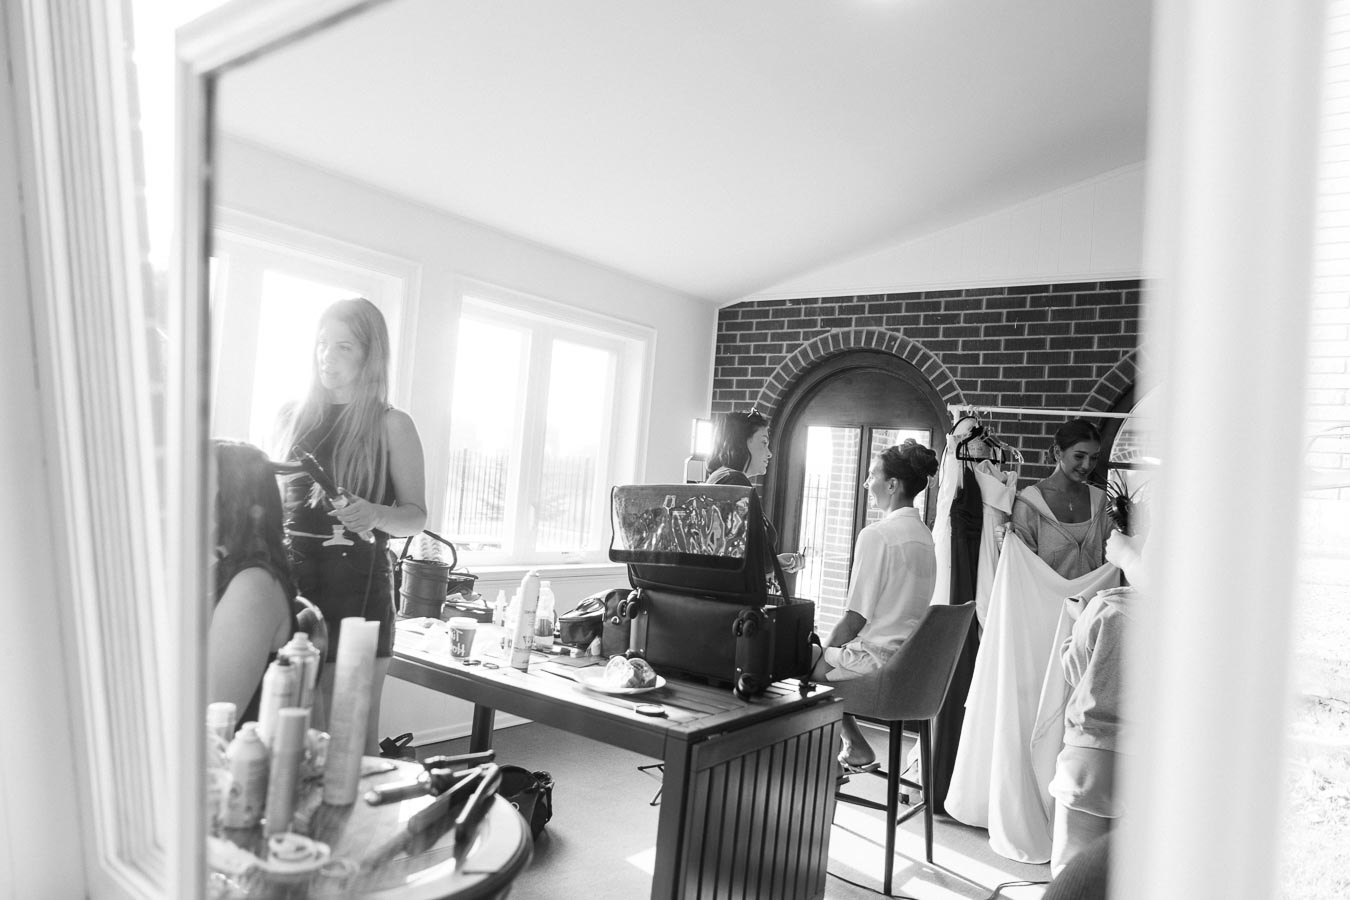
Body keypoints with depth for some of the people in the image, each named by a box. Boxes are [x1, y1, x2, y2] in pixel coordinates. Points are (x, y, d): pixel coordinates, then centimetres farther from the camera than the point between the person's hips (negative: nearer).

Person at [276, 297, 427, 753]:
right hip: (290, 576, 3)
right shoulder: (293, 415, 12)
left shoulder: (391, 425, 1)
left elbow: (416, 515, 1)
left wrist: (373, 515, -19)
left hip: (357, 583, -3)